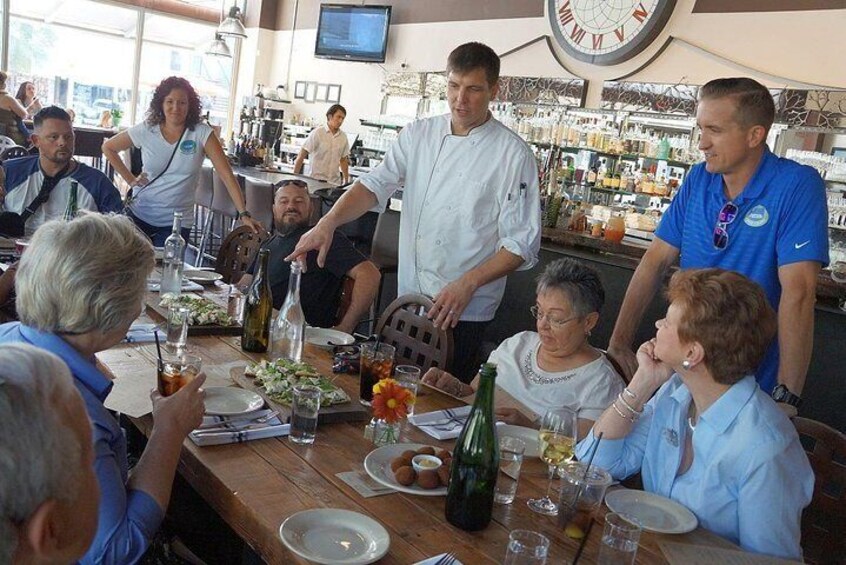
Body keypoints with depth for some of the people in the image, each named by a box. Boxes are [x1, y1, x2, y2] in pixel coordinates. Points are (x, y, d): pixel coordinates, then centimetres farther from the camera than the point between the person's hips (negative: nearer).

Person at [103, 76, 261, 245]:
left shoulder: (201, 133, -10)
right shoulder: (146, 130, -5)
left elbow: (226, 174, -15)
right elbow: (108, 147, 10)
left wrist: (244, 214, -23)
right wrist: (130, 179, 0)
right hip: (139, 215, 2)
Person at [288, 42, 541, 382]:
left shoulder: (512, 154, -8)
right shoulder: (419, 134, 5)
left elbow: (522, 243, -9)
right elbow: (375, 185, -4)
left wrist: (467, 284, -20)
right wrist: (328, 223, -22)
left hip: (465, 312, -4)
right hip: (409, 298, 4)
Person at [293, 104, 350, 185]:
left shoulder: (343, 137, 6)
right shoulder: (317, 133, -7)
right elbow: (301, 157, -7)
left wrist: (346, 182, 14)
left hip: (335, 181, 4)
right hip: (316, 179, -4)